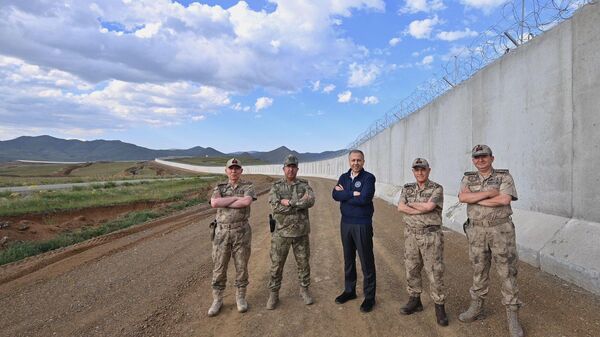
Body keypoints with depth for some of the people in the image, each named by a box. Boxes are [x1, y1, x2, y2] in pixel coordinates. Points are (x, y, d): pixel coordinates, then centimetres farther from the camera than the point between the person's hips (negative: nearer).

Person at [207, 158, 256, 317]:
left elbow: (247, 202, -24)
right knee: (219, 268, 7)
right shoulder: (219, 189, 5)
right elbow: (214, 203, -18)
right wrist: (236, 197, -17)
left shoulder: (248, 187, -1)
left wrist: (223, 202, -17)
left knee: (241, 267, 7)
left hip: (241, 232, -1)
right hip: (222, 233, 1)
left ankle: (240, 298, 25)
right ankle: (217, 300, 22)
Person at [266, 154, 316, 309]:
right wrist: (300, 203, -17)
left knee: (303, 263, 13)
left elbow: (311, 201, -17)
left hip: (301, 232, 1)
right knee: (276, 265, 7)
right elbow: (275, 206, -17)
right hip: (281, 232, -1)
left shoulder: (304, 185, 2)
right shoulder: (276, 186, -1)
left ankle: (304, 290, 32)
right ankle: (273, 294, 22)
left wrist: (289, 202, -22)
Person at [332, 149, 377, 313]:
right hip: (346, 223, 5)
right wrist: (352, 194, -18)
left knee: (367, 261, 3)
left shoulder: (368, 178, -9)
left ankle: (369, 296, 16)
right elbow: (335, 194, -7)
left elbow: (364, 199, -22)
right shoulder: (344, 177, 8)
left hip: (363, 224, -5)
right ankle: (349, 290, 32)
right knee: (348, 259, 16)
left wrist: (344, 195, -12)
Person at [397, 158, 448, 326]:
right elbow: (400, 207, -8)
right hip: (411, 234, 5)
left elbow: (429, 206, -21)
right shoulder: (407, 188, 7)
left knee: (435, 271, 0)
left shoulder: (437, 189, -5)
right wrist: (422, 210, -16)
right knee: (411, 269, 12)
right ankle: (414, 301, 27)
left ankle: (439, 307, 12)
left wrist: (411, 204, -7)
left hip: (431, 235, -4)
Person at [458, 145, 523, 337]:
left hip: (501, 230, -3)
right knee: (479, 271, 13)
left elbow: (504, 200, -21)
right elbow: (462, 197, -15)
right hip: (477, 231, 3)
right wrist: (489, 193, -19)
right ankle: (475, 308, 26)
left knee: (507, 273, 1)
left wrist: (475, 199, -15)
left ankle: (512, 316, 12)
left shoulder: (504, 177, -4)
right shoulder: (468, 179, 4)